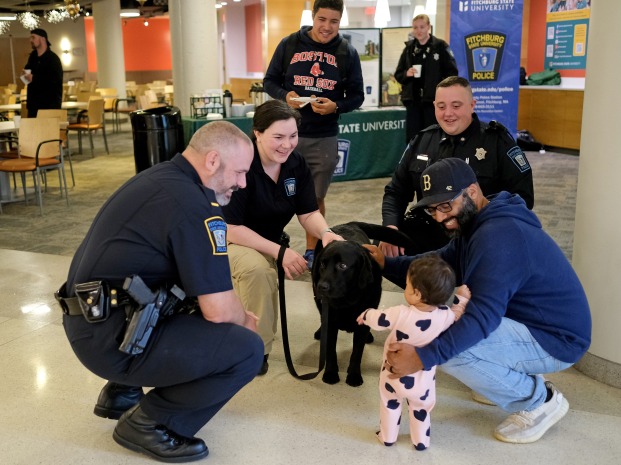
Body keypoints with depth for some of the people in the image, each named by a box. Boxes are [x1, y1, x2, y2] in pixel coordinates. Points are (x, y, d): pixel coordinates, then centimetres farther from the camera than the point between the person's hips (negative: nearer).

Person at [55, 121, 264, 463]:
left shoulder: (160, 177, 11)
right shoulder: (194, 205, -19)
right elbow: (219, 310, -18)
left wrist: (236, 312, 15)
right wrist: (244, 320, 4)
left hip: (89, 320, 10)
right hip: (111, 337, -10)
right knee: (247, 350, -12)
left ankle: (122, 392, 24)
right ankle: (148, 423, 2)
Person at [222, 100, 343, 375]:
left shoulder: (296, 164, -7)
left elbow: (308, 213, -5)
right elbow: (230, 228, -26)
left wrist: (326, 233, -28)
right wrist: (280, 252, -32)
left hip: (268, 244, 6)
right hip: (227, 241, -6)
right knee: (256, 268, -35)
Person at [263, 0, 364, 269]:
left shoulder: (347, 53, 1)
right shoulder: (289, 44, 0)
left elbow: (356, 96, 4)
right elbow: (270, 81, 6)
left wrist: (336, 106, -16)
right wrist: (284, 96, -15)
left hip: (324, 139, 1)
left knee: (316, 197, 11)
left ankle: (311, 251, 26)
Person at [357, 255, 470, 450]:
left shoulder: (401, 314, -30)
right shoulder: (446, 316, -24)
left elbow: (378, 320, -12)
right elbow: (458, 312, 0)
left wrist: (365, 315, 8)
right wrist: (462, 297, 15)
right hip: (423, 380, 2)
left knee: (390, 404, 26)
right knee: (421, 409, 27)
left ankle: (387, 437, 41)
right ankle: (421, 441, 41)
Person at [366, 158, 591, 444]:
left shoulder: (498, 236, -28)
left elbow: (483, 316, -35)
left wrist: (423, 357, -40)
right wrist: (386, 264, -4)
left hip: (556, 340, -10)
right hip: (527, 322, 10)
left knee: (450, 349, -26)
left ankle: (539, 400, -3)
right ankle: (523, 379, 14)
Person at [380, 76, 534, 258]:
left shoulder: (497, 140, -1)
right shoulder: (422, 140, 11)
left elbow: (522, 195, -4)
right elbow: (396, 191, 15)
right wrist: (391, 227, -6)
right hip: (425, 233, 4)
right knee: (385, 250, -22)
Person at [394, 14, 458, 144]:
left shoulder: (441, 46, -2)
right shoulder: (409, 48, 11)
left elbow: (452, 72, -5)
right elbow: (398, 74, 13)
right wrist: (406, 74, -8)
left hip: (434, 101, -4)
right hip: (413, 101, 4)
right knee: (412, 138, 4)